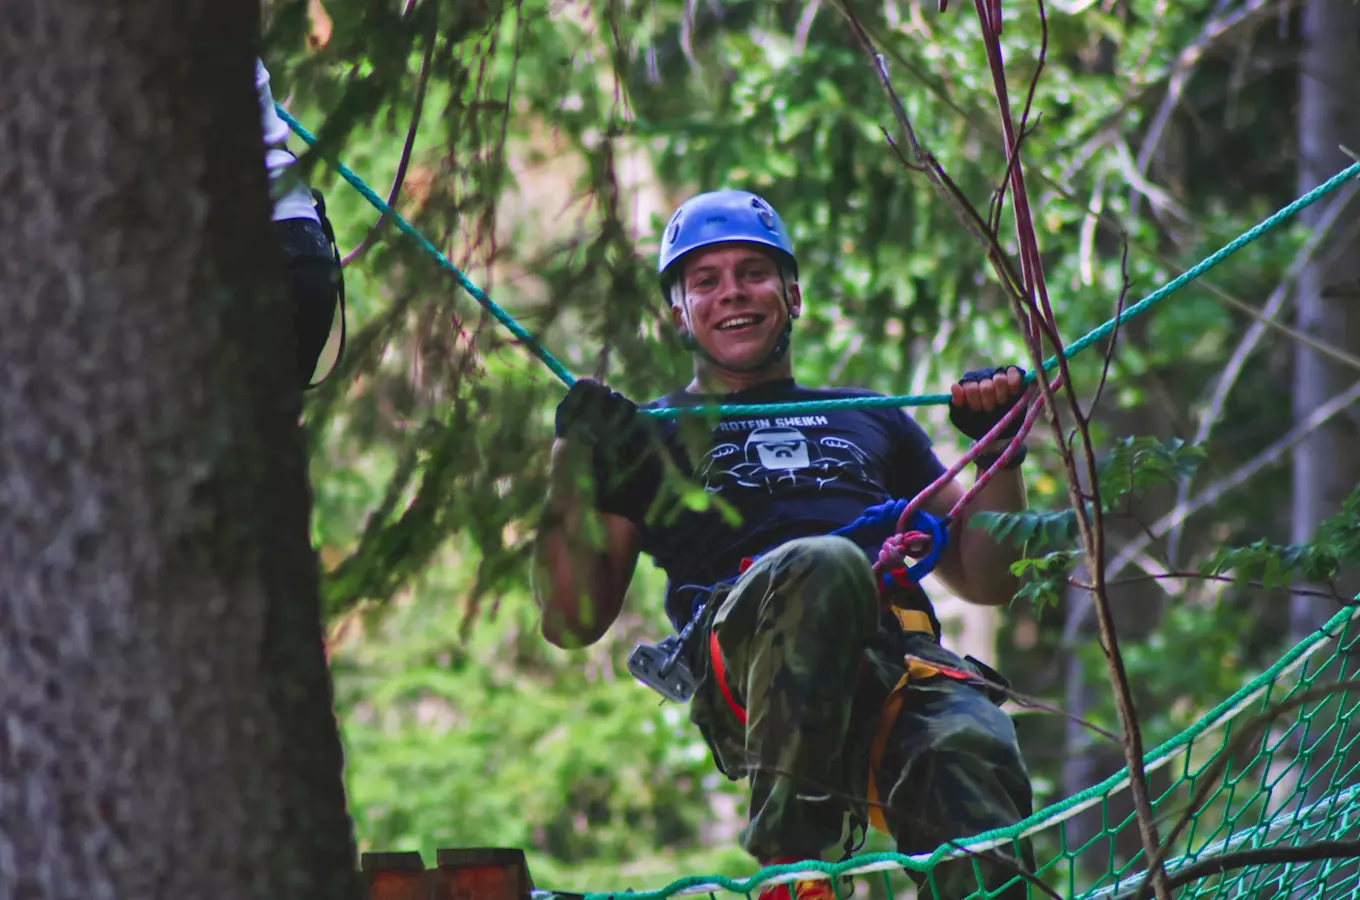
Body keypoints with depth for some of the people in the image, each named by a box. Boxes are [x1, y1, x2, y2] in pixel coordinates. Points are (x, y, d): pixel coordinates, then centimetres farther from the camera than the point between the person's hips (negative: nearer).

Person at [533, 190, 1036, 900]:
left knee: (971, 748, -34)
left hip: (905, 656, 3)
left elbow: (987, 581, 34)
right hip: (745, 659, -3)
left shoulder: (869, 420, 36)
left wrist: (1000, 449, 20)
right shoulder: (653, 435, 29)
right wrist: (576, 468, 7)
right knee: (827, 565, -39)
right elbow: (571, 622, 18)